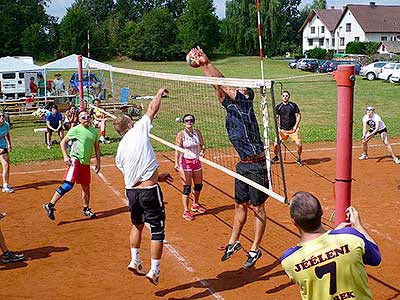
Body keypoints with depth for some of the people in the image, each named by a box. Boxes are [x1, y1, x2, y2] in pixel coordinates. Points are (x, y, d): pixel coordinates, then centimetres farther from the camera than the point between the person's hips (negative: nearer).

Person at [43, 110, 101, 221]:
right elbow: (63, 142, -1)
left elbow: (97, 148, 20)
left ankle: (86, 209, 30)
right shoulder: (75, 130, -5)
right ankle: (50, 205, -14)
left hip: (86, 163, 6)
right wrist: (65, 156, -12)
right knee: (68, 185, -18)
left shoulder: (94, 131, 12)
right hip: (75, 160, -6)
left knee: (86, 187, 15)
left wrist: (98, 163, 16)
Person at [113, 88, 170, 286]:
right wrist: (159, 93, 22)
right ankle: (154, 271, 7)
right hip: (149, 191, -6)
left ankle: (135, 262, 34)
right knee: (157, 231, 5)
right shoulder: (139, 129, -4)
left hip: (131, 191, 6)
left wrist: (157, 177, 24)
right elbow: (153, 108, 3)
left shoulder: (119, 152, 10)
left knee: (137, 226, 28)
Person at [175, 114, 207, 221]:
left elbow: (202, 145, 13)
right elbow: (177, 150, -11)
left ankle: (195, 205, 37)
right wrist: (176, 163, -21)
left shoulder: (197, 132, 4)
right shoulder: (181, 134, -9)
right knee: (187, 187, -5)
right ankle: (186, 211, 3)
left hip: (196, 161, 5)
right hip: (185, 162, -5)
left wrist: (202, 150, -9)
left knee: (199, 185, 14)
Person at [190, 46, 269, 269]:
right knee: (240, 205, 19)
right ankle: (234, 242, 34)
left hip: (256, 165, -8)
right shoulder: (231, 106, 8)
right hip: (243, 165, 8)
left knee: (257, 208, 4)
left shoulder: (244, 102, -12)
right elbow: (219, 86, 7)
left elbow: (222, 82, -19)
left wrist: (207, 63, -15)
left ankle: (255, 250, 15)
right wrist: (203, 65, 1)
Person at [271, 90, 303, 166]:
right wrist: (277, 127, -2)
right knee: (275, 144, -7)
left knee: (299, 144, -11)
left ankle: (298, 158, 17)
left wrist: (296, 126, -7)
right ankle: (276, 157, 23)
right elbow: (276, 118, 10)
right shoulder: (278, 107, 3)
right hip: (282, 130, 1)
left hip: (293, 129, -1)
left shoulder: (293, 105, -1)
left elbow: (298, 115, 2)